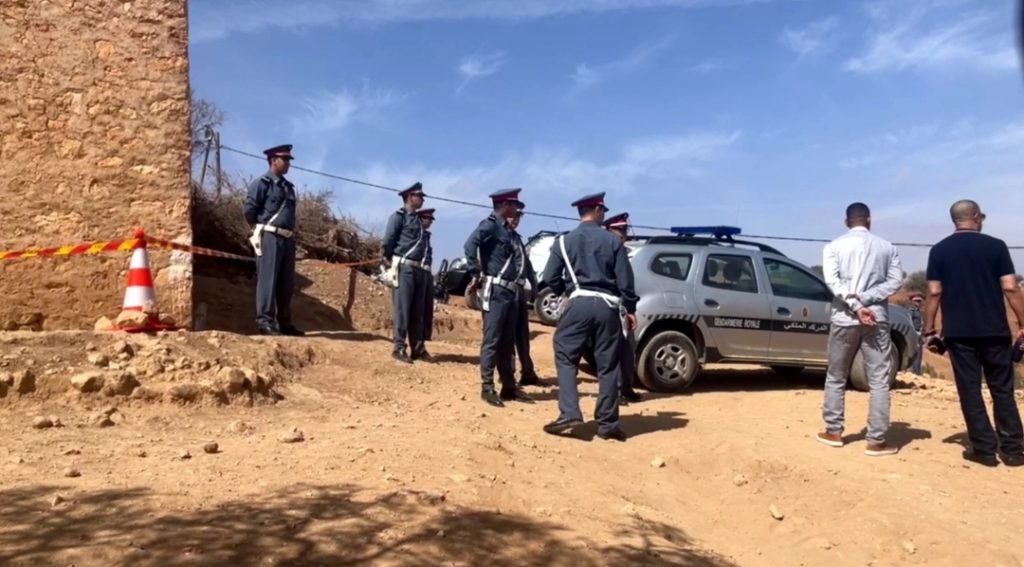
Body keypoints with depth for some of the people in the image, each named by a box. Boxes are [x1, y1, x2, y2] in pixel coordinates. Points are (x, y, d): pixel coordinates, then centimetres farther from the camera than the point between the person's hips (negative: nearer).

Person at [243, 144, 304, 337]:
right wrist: (262, 227, 4)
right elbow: (249, 210, -7)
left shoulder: (288, 186, 19)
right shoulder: (262, 183, -4)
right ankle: (265, 322, -6)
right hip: (270, 237, -7)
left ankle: (284, 323, 15)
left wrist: (290, 231, 15)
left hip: (288, 239, 8)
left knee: (287, 284, 8)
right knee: (267, 280, -8)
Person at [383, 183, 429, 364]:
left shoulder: (418, 219, 20)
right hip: (404, 268, -8)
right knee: (402, 309, -8)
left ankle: (416, 349, 13)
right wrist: (390, 260, 1)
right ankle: (399, 348, -4)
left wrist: (420, 264, 11)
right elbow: (387, 241, -10)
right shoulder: (398, 216, -5)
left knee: (418, 311, 8)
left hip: (417, 269, 8)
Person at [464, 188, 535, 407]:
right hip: (495, 290, -9)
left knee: (508, 342, 13)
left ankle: (509, 386, 20)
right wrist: (476, 274, -23)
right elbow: (471, 243, -25)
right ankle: (487, 388, 1)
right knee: (492, 340, -5)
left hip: (511, 291, 9)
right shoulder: (491, 224, -8)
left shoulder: (508, 230, 19)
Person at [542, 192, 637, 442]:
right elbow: (625, 279, 2)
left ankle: (569, 415, -8)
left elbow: (550, 277, 4)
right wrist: (630, 309, 9)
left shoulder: (564, 241, 6)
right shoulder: (613, 241, 6)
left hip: (579, 304, -1)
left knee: (566, 358, 6)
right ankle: (607, 423, 10)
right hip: (607, 306, 1)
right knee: (608, 365, 6)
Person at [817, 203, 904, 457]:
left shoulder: (834, 246, 4)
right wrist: (865, 299, -8)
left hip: (844, 319, 0)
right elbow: (896, 281, -1)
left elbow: (832, 281, -9)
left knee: (836, 378, 13)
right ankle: (876, 441, 1)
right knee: (879, 381, 2)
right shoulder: (886, 247, 9)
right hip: (877, 319, 0)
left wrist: (856, 306, -13)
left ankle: (833, 432, 19)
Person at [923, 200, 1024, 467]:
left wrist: (929, 330, 3)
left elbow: (934, 293, -2)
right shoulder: (996, 246, -1)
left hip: (958, 332, 0)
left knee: (970, 391, 6)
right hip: (994, 330, 0)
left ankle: (984, 449, 7)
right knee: (1002, 390, 11)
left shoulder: (939, 250, 1)